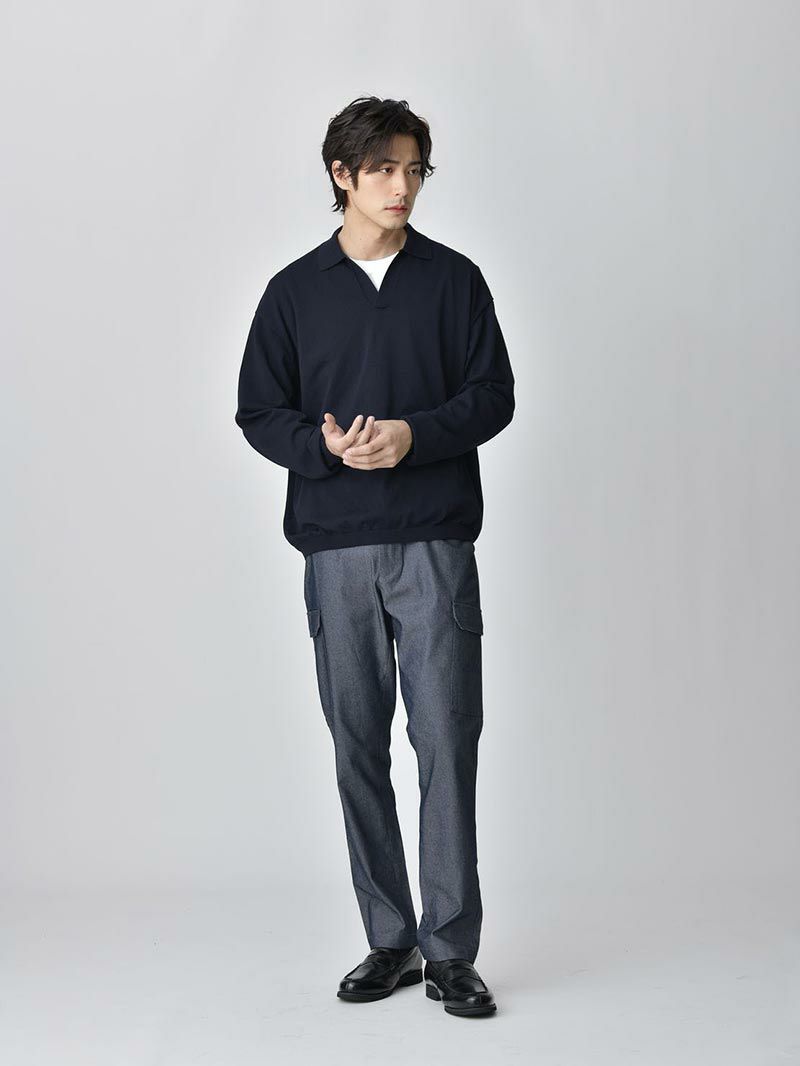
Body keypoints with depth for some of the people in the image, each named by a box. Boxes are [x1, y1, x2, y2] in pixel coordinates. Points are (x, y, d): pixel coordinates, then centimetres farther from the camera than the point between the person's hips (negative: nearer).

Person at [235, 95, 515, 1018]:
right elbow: (258, 412, 7)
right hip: (336, 547, 2)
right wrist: (327, 446, -12)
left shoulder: (454, 279, 8)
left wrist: (413, 436, -14)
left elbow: (493, 394, 3)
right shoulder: (296, 290, 9)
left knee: (447, 740, -4)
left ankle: (450, 951, 6)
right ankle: (390, 941, 18)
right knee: (359, 746, 6)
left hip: (436, 543, -1)